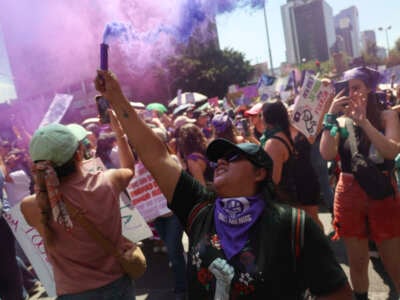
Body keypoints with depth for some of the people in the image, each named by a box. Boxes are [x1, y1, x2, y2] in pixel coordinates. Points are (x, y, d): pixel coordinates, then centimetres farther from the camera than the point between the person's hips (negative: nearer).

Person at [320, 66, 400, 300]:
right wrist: (331, 116, -16)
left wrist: (363, 121, -22)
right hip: (349, 195, 1)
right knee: (357, 262, 14)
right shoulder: (341, 122, 1)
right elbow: (327, 154, -14)